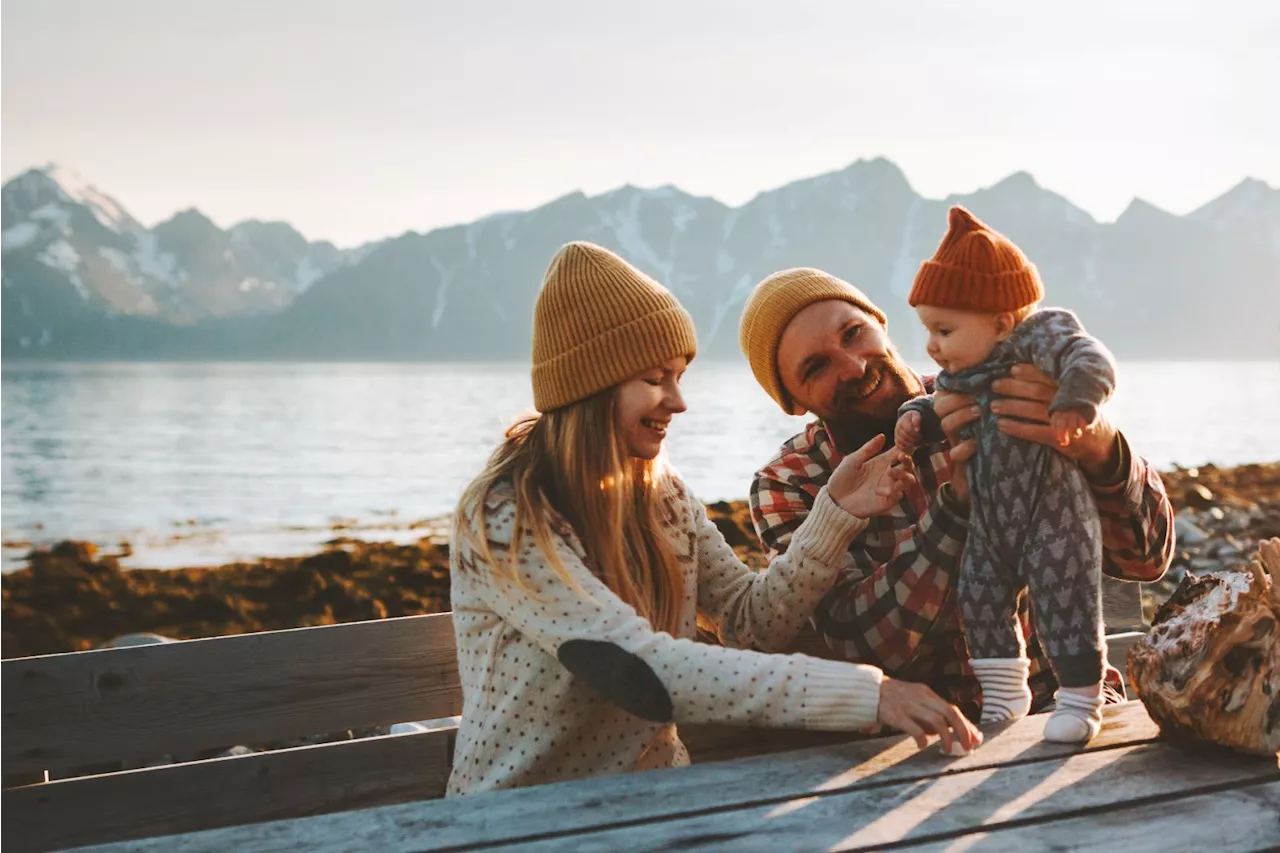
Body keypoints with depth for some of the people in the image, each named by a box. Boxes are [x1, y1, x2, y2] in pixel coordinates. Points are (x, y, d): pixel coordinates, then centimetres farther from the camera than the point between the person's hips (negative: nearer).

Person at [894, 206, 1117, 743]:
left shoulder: (1042, 337, -15)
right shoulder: (957, 375, 7)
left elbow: (1092, 362, -28)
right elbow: (941, 406, 21)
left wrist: (1074, 404, -45)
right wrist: (915, 417, 1)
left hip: (1054, 519, -7)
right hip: (989, 523, 8)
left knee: (1064, 609, -3)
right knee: (979, 598, 11)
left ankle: (1080, 702, 13)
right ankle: (1003, 693, 27)